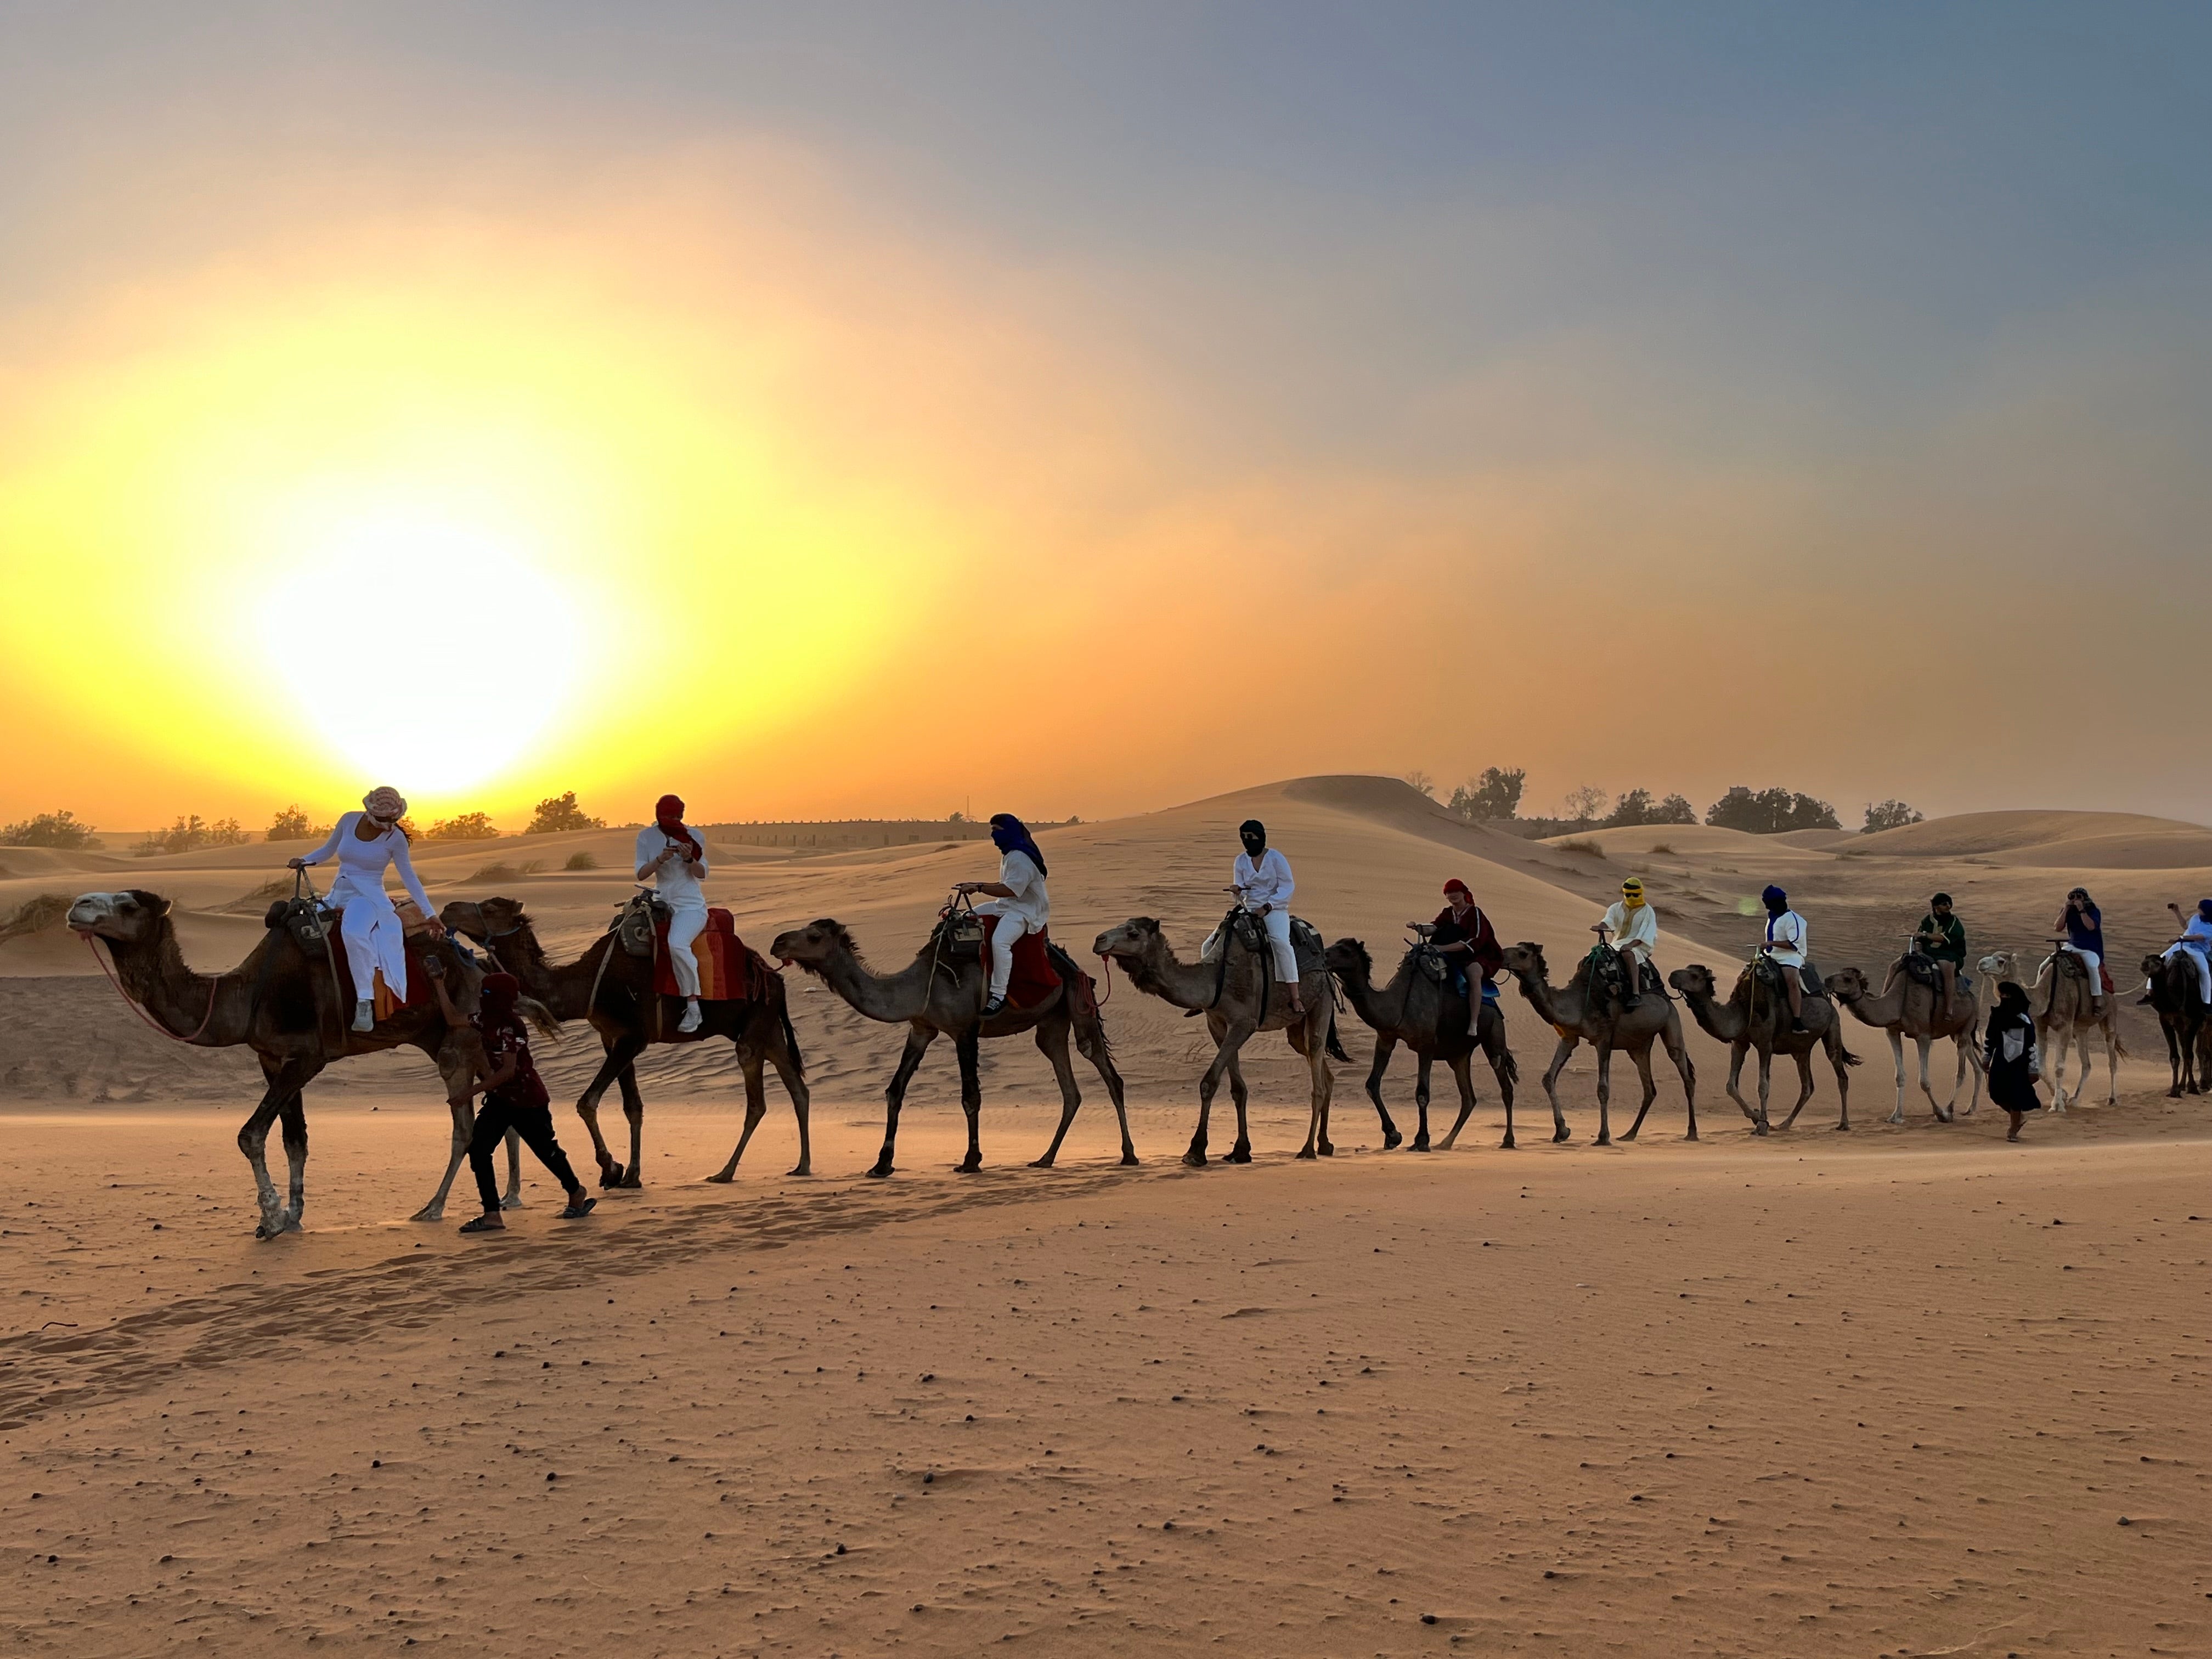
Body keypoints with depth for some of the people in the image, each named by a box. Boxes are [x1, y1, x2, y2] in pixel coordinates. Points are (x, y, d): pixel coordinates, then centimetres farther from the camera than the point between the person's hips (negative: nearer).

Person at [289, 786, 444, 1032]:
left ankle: (365, 1003, -39)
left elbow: (409, 877, -1)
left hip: (370, 896, -6)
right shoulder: (349, 821, 2)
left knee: (353, 932, -38)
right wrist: (304, 860, -3)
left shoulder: (395, 838, -7)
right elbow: (327, 850, 16)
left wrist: (430, 914, -3)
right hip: (338, 893, 6)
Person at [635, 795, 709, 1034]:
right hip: (661, 901, 5)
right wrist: (660, 859, -21)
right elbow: (641, 874, -3)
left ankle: (693, 1006, -26)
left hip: (690, 904, -5)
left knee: (677, 944, -33)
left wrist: (689, 859, -22)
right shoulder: (647, 837, 3)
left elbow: (703, 875, -2)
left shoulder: (692, 836, -2)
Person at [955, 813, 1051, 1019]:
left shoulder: (1020, 858, -19)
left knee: (1000, 941, -36)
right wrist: (977, 885, 12)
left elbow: (1011, 890, -26)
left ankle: (999, 994, -35)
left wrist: (979, 887, -25)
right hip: (1006, 906, 12)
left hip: (1025, 911, -12)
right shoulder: (1009, 854, 15)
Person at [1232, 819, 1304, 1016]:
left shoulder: (1275, 858, -5)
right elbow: (1240, 892, 13)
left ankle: (1295, 998, -36)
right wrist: (1237, 890, -13)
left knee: (1280, 941, -35)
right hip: (1249, 910, 5)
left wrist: (1267, 907, -18)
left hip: (1275, 909, -5)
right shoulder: (1241, 861, 8)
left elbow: (1288, 887, -8)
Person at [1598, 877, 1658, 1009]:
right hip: (1618, 944, 6)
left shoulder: (1647, 912, 2)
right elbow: (1608, 921, -4)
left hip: (1639, 946, -6)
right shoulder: (1616, 908, 14)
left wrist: (1631, 945, -26)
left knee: (1628, 954, -39)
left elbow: (1645, 935, -9)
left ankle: (1636, 993, -49)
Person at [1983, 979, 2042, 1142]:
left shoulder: (2024, 1019, -13)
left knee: (2016, 1096, -1)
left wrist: (2034, 1069, -10)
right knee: (1997, 1092, 3)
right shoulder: (1996, 1015, 2)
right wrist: (1986, 1058, 15)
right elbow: (1989, 1037, 13)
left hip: (2019, 1063, -5)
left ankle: (2014, 1130, 13)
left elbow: (2032, 1044, -10)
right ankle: (2017, 1116, 30)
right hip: (2001, 1061, 5)